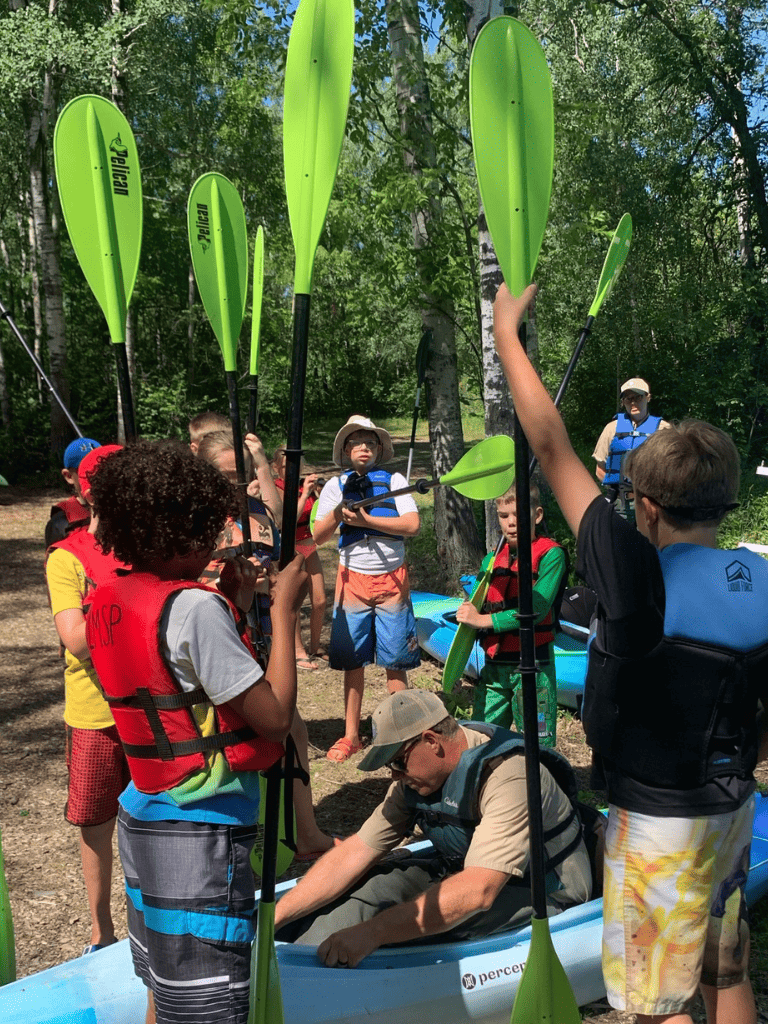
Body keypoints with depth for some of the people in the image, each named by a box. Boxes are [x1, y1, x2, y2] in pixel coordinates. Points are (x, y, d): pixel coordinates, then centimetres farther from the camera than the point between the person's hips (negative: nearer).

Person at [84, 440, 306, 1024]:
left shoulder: (107, 603, 4)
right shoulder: (194, 607, -22)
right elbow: (275, 717, -19)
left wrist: (233, 606, 11)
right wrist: (283, 609, -11)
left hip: (144, 816, 9)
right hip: (201, 836, -9)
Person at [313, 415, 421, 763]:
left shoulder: (394, 480, 2)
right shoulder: (335, 486, 5)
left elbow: (412, 525, -11)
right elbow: (317, 536, -1)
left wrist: (365, 519, -16)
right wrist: (339, 512, -18)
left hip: (392, 578, -1)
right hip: (353, 578, 1)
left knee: (395, 661, 1)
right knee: (352, 661, 4)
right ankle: (351, 735, 15)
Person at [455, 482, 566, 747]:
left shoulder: (550, 553, -7)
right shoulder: (492, 559, 12)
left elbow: (536, 609, -16)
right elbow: (480, 609, 17)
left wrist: (483, 620, -14)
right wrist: (467, 612, -6)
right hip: (493, 665, 6)